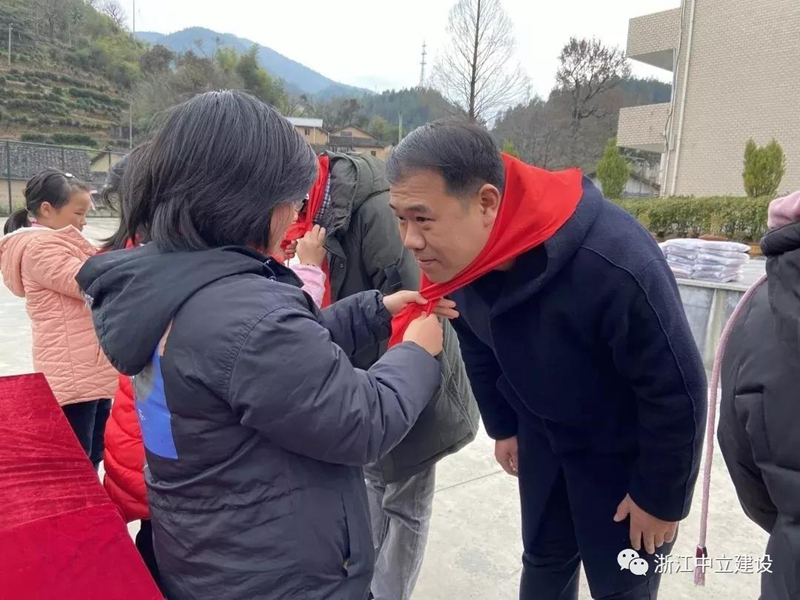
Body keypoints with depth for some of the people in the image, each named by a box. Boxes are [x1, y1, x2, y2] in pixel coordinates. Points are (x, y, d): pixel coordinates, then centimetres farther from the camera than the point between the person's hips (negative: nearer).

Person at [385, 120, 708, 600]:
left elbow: (677, 391, -25)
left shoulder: (613, 263, -39)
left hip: (627, 450, -4)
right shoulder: (460, 252, -19)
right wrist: (504, 427, 10)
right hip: (543, 433, 5)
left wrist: (662, 497, -13)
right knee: (544, 560, 20)